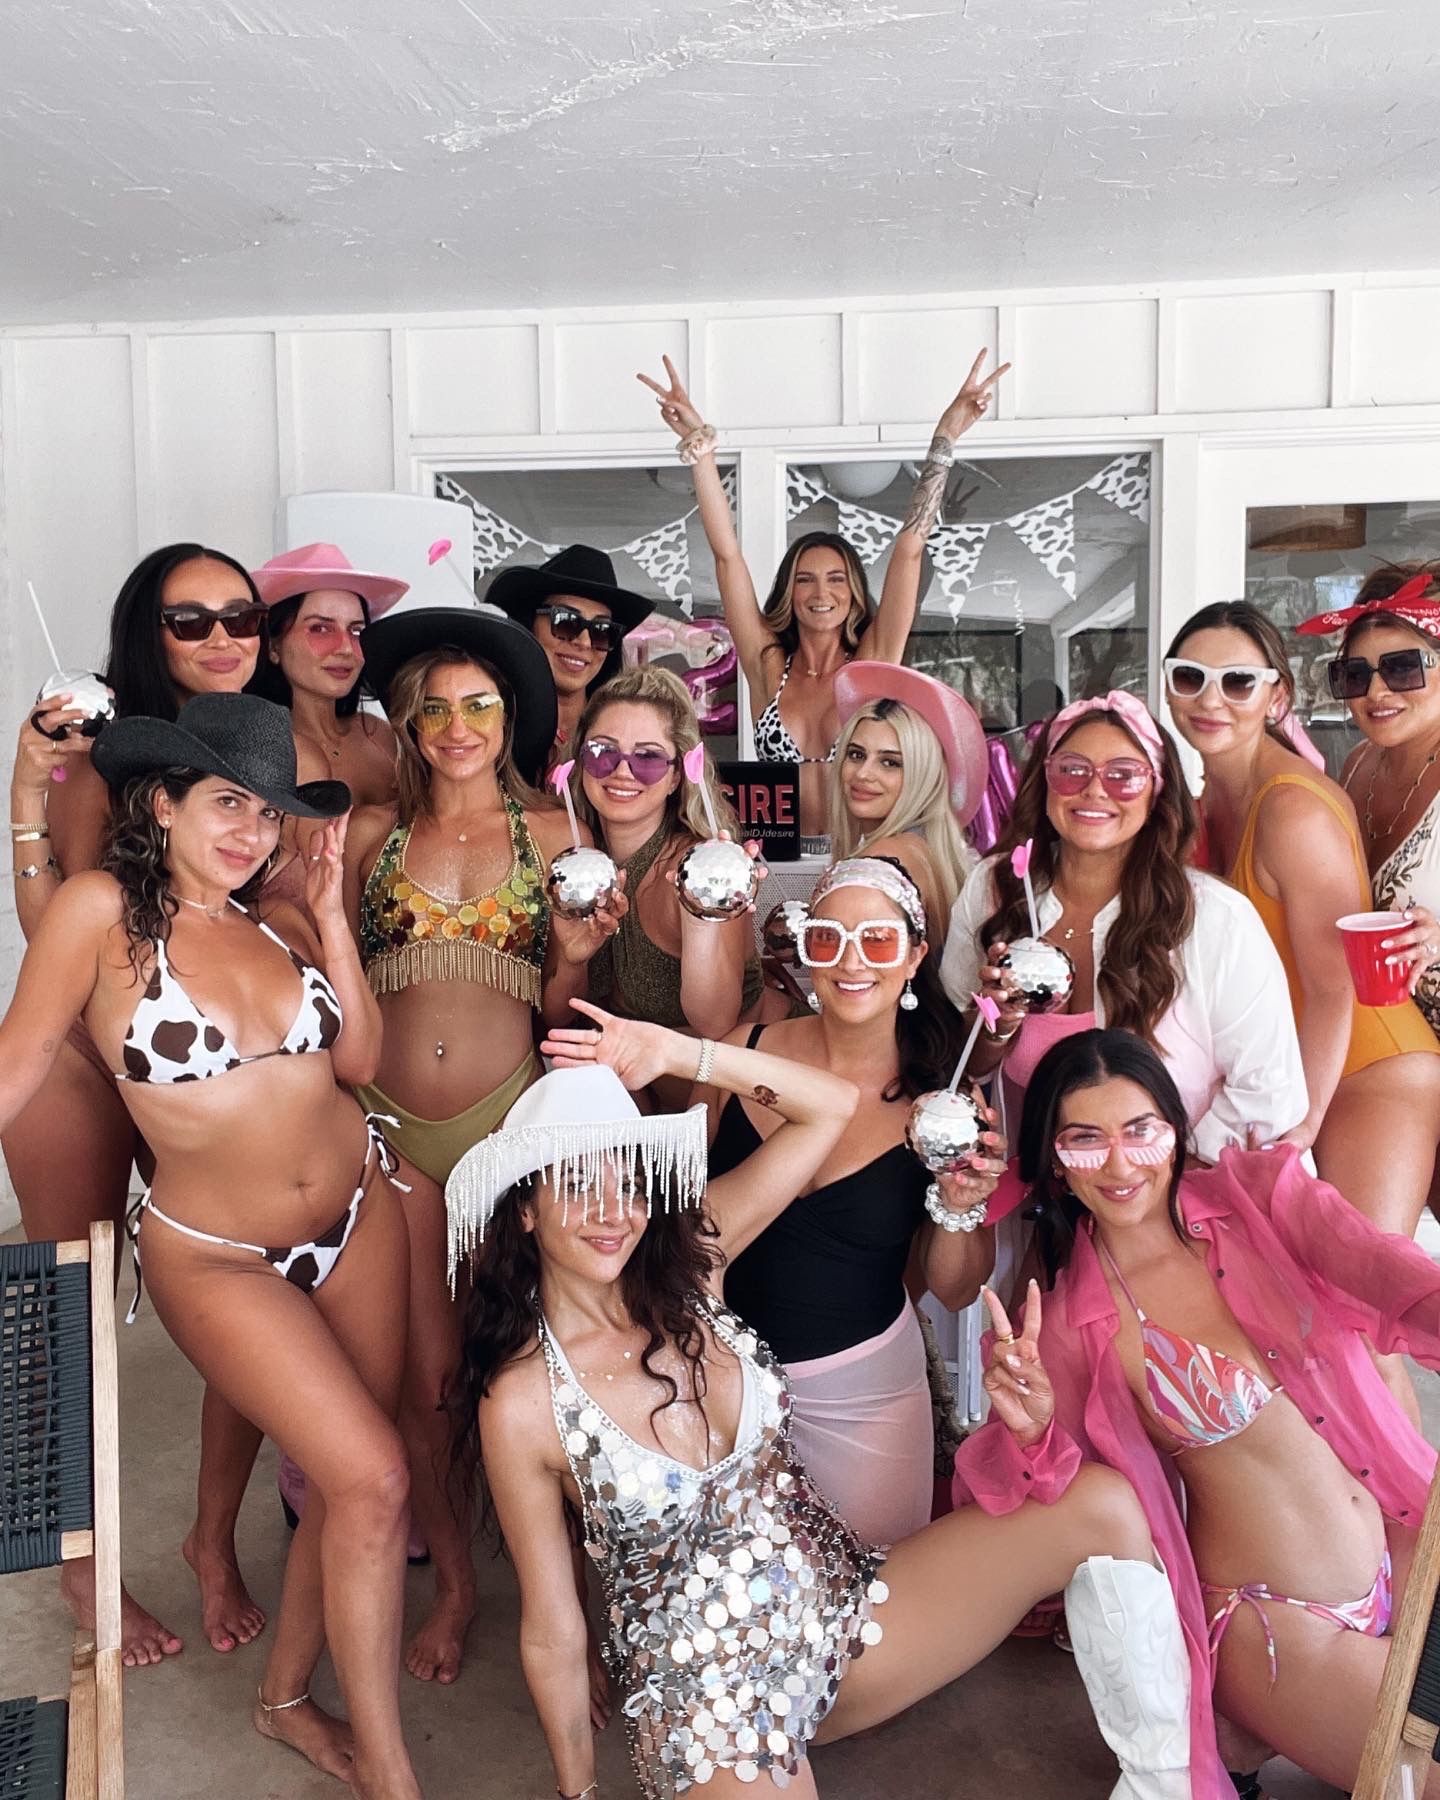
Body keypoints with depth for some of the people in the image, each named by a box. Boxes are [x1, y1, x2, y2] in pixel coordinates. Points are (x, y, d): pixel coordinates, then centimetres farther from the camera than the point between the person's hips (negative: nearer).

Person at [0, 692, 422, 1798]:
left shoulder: (277, 920, 1)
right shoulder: (103, 910, -13)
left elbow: (360, 1058, -4)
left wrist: (331, 915, -7)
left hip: (360, 1214, 5)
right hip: (217, 1257, -5)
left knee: (350, 1480, 11)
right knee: (372, 1477, -12)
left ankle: (289, 1696, 37)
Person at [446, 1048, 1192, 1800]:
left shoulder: (686, 1259, -4)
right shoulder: (521, 1401, -14)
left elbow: (830, 1105, -5)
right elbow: (551, 1630, -5)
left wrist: (678, 1053, -13)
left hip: (848, 1605, 5)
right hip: (706, 1698, -4)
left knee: (1101, 1502, -11)